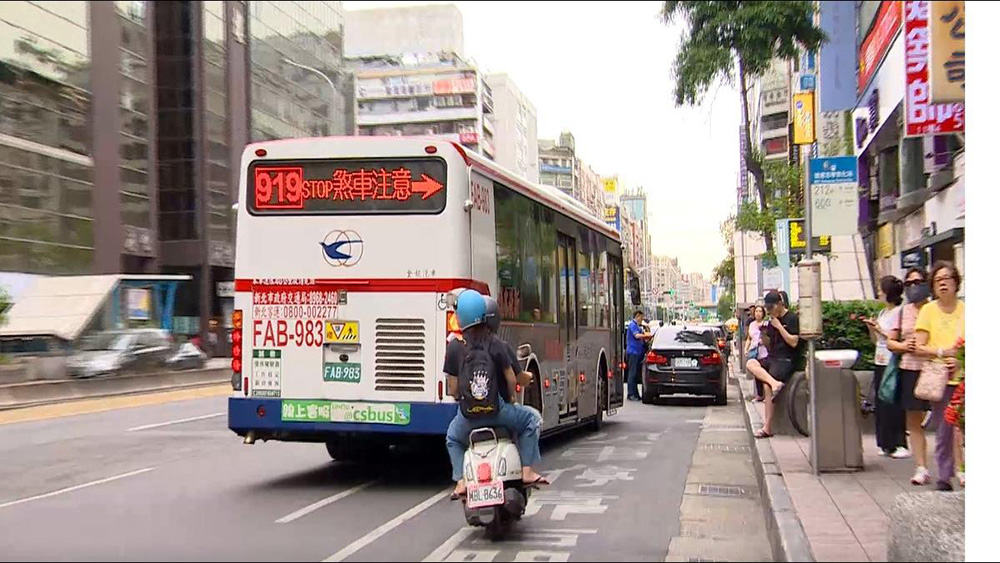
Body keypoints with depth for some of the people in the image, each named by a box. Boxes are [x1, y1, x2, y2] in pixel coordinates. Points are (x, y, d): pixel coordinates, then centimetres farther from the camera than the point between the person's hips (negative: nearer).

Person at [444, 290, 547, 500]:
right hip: (497, 410, -1)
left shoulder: (454, 347, -2)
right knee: (529, 419, 26)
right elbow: (511, 379, -1)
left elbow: (453, 390, 0)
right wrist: (510, 398, 19)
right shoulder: (495, 343, -2)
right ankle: (527, 471, 15)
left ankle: (461, 481, 14)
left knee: (453, 437, 33)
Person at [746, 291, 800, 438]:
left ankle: (767, 428, -19)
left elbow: (793, 342, -14)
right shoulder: (771, 321, 16)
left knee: (767, 387, -22)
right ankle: (775, 383, -35)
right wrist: (763, 333, 1)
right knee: (751, 364, -20)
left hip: (786, 361, -8)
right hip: (771, 358, 8)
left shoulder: (792, 318, -6)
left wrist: (779, 327, -14)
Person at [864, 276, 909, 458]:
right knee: (880, 403, 8)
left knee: (893, 404, -7)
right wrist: (870, 327, 3)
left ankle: (900, 445, -3)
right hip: (880, 362, 9)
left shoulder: (898, 311, -9)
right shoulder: (882, 312, 16)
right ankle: (886, 444, 13)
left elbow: (894, 337, -15)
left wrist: (878, 328, -10)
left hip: (892, 363, -9)